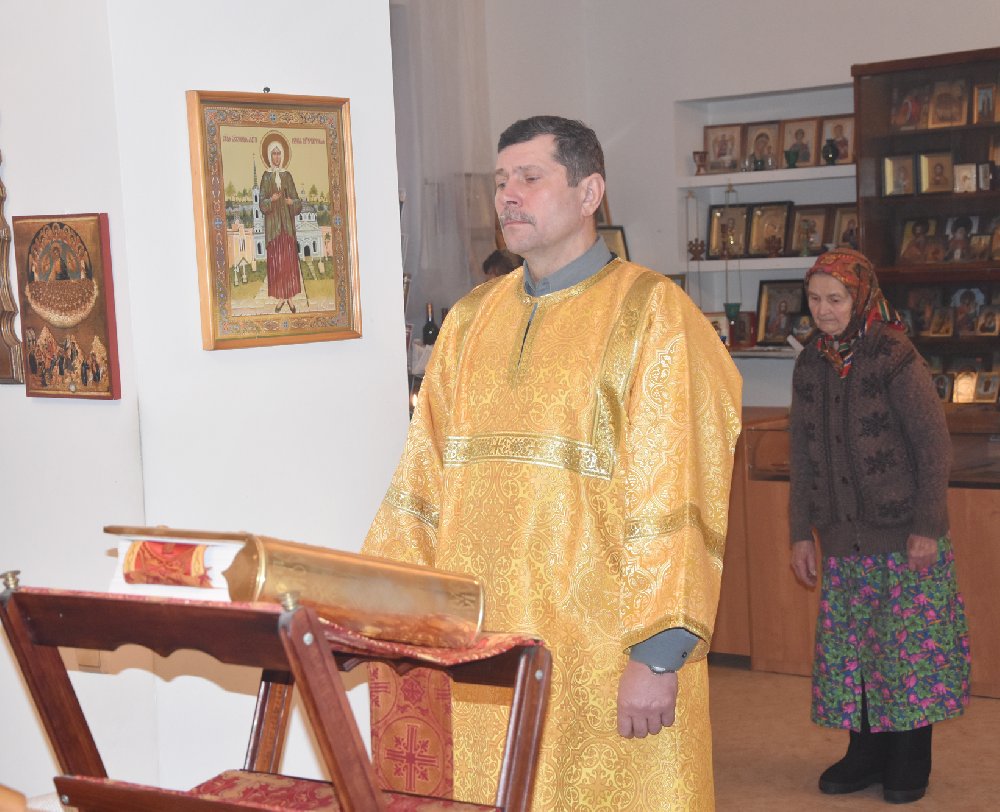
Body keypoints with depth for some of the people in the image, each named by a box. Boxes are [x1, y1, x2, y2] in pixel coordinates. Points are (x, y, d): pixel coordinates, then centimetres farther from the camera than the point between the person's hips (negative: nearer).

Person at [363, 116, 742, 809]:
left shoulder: (649, 313, -6)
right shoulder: (471, 321, 12)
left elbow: (670, 501, -13)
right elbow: (424, 478, 12)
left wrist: (657, 653, -18)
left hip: (604, 649, -5)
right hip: (486, 648, 5)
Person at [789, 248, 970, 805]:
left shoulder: (895, 358, -11)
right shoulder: (810, 366, 6)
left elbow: (934, 448, -10)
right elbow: (804, 458, 12)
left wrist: (928, 528, -13)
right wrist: (802, 533, 10)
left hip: (905, 536, -5)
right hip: (845, 539, 5)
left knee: (908, 647, 3)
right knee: (850, 647, 9)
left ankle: (910, 763, 17)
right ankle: (868, 754, 24)